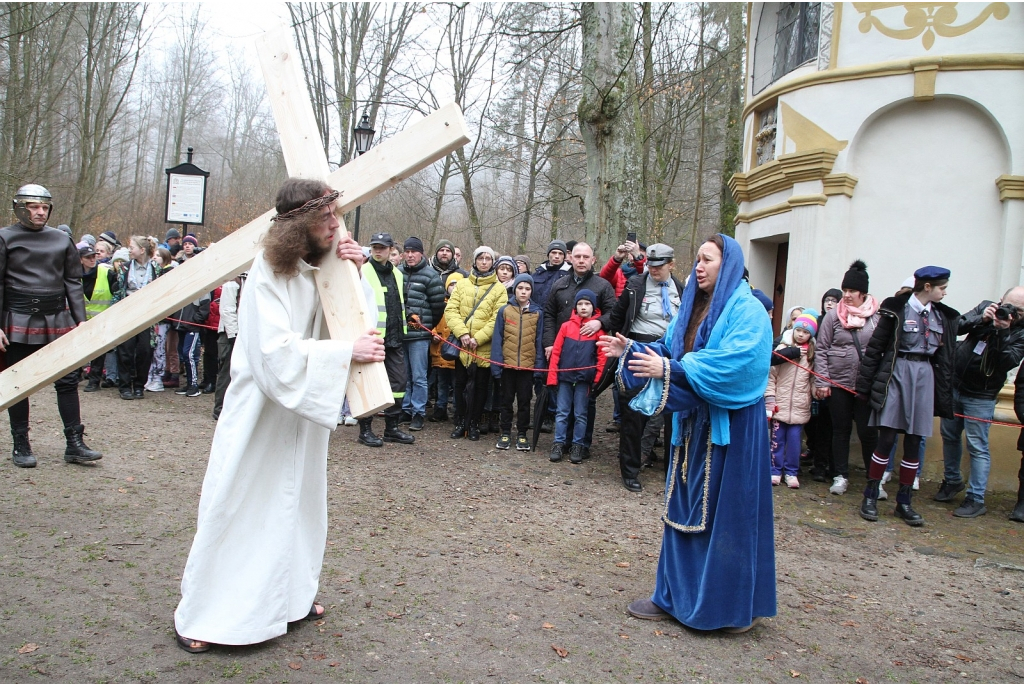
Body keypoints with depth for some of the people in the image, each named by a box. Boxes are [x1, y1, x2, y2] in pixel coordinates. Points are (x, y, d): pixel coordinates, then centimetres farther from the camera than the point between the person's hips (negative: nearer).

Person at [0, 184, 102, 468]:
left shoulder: (61, 239, 7)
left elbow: (73, 282, 9)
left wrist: (81, 319, 3)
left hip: (58, 319, 3)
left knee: (68, 380, 1)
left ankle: (74, 444, 7)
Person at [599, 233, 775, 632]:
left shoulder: (747, 311, -12)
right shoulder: (694, 308, 13)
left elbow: (733, 364, -25)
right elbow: (669, 350, 15)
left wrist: (669, 370, -28)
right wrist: (632, 351, -1)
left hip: (729, 428, -8)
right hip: (692, 423, 8)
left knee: (725, 511, 0)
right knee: (684, 508, 12)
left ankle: (735, 606, 15)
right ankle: (677, 596, 24)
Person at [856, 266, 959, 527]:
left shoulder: (943, 316, 11)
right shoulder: (896, 310, -5)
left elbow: (944, 358, 12)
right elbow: (875, 347, -4)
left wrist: (944, 396, 9)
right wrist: (865, 384, -6)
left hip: (925, 377, 5)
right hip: (897, 373, -5)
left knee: (913, 443, 7)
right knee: (887, 439, -5)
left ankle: (904, 502, 17)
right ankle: (870, 496, 8)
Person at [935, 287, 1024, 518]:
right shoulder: (986, 307, -1)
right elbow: (957, 326, -10)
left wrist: (1002, 332, -31)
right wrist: (982, 319, -25)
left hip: (981, 397, -4)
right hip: (955, 385, 4)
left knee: (977, 447, -2)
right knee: (949, 435, 16)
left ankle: (976, 499, 6)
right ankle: (952, 481, 35)